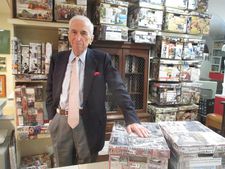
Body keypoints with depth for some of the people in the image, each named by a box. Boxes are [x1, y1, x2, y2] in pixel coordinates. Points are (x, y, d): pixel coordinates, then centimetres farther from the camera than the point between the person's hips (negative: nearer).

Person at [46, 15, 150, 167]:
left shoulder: (102, 59, -8)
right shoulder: (58, 59, 2)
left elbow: (119, 89, -14)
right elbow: (50, 90, 11)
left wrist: (132, 119, -22)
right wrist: (51, 117, 5)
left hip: (88, 122, -3)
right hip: (60, 120, 3)